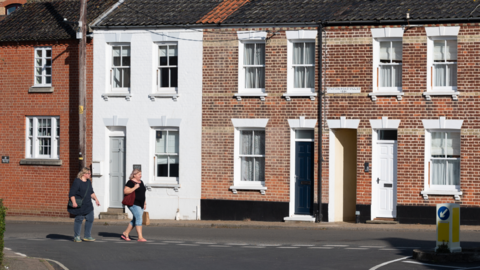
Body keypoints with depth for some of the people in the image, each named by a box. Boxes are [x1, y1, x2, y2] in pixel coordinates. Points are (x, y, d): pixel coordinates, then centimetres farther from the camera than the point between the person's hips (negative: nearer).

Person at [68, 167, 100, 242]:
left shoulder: (88, 182, 12)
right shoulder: (77, 182, -12)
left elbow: (91, 192, 22)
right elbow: (72, 193, -15)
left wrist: (96, 199, 12)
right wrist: (74, 202, -24)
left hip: (88, 205, 7)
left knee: (90, 219, 4)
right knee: (79, 220, 0)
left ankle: (87, 236, 14)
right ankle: (76, 237, 12)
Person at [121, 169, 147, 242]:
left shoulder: (141, 182, 15)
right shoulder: (130, 182, -10)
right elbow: (125, 191, -18)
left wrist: (144, 203, 20)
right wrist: (135, 188, -22)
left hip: (140, 204, 9)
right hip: (134, 204, -9)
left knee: (135, 220, 9)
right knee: (139, 219, -16)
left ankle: (125, 234, 19)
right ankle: (140, 237, -17)